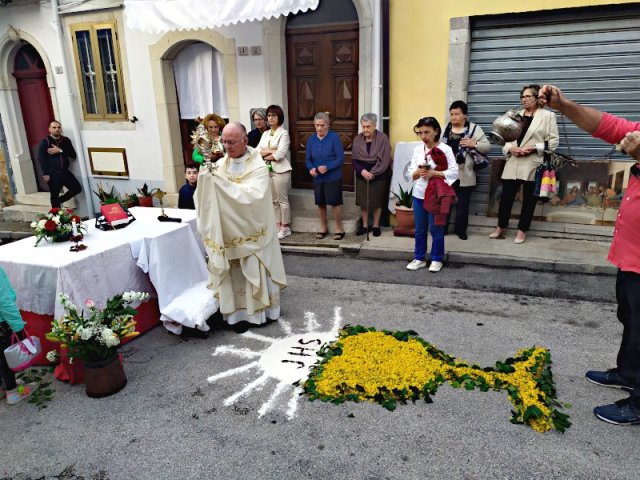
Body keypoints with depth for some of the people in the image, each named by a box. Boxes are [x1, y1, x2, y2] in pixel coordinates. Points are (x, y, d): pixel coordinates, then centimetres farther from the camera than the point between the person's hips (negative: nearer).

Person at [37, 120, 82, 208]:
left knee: (77, 188, 0)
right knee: (54, 196, 2)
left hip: (65, 172, 4)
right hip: (52, 174, -4)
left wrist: (60, 151, -14)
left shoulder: (66, 141, 8)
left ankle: (60, 200, 23)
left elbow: (73, 155, -1)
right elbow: (41, 158, -11)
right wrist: (45, 174, -17)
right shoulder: (45, 141, -5)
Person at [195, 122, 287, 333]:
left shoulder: (258, 167, -12)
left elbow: (254, 196, -28)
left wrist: (222, 183, -29)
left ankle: (259, 310, 25)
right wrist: (205, 179, -22)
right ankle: (238, 312, 22)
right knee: (232, 275, 9)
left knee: (253, 272, 8)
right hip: (227, 232, 4)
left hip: (250, 232, -4)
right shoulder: (220, 164, 3)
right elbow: (204, 196, -2)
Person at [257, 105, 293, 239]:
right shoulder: (265, 134, 13)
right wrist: (271, 151, -12)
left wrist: (264, 155, -5)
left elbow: (280, 154, -17)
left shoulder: (284, 133, -6)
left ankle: (286, 227, 9)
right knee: (274, 200, 11)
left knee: (282, 200, -1)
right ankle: (278, 226, 19)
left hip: (280, 170, -7)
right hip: (267, 170, 7)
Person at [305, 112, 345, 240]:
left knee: (335, 202, -1)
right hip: (318, 178, 5)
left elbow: (341, 158, -14)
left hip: (333, 177, -4)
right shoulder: (311, 140, 3)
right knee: (321, 203, 13)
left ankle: (339, 228, 16)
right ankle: (323, 227, 30)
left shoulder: (334, 137, -11)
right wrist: (311, 168, -14)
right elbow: (308, 159, 7)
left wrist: (327, 167, -26)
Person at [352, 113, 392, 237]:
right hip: (362, 175, 3)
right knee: (363, 201, 7)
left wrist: (373, 173, -18)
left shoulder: (383, 138, -11)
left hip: (378, 176, -3)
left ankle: (376, 226, 20)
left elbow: (385, 160, -14)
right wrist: (362, 171, -17)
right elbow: (354, 159, 0)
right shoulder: (357, 139, -1)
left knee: (377, 201, 7)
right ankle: (364, 225, 20)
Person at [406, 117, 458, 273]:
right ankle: (419, 258, 23)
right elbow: (410, 172, 7)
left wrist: (433, 173, -21)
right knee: (419, 229, 12)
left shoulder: (445, 149, -8)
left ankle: (437, 259, 19)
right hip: (419, 195, 4)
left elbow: (454, 172, -13)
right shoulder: (418, 149, 6)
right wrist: (417, 172, -15)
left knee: (436, 229, 5)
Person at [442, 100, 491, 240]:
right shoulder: (445, 129, 9)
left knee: (462, 204, 6)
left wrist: (474, 143, -19)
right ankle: (442, 227, 22)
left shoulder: (474, 128, -1)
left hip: (464, 175, -2)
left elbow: (487, 147, -2)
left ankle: (460, 229, 19)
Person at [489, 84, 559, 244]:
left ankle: (522, 230, 13)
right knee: (506, 196, 2)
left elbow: (554, 141, -4)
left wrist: (533, 148, -15)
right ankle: (501, 227, 16)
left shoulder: (548, 115, 2)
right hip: (513, 163, 3)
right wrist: (510, 148, -7)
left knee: (529, 198, 4)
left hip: (533, 164, -3)